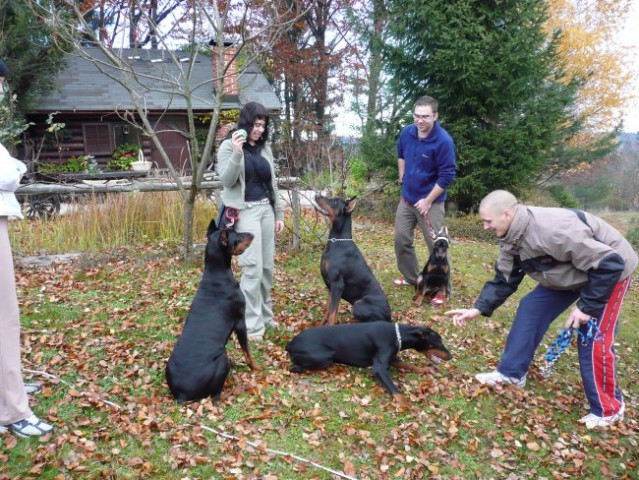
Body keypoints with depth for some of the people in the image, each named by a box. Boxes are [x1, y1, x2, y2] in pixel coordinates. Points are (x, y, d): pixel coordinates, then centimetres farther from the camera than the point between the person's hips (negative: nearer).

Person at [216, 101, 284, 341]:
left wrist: (279, 213, 16)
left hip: (266, 209, 6)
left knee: (268, 267, 9)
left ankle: (265, 315, 23)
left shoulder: (264, 148, 14)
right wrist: (237, 153, -26)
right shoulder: (229, 146, -3)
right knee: (253, 268, -11)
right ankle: (252, 325, -5)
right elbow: (227, 181, -14)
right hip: (245, 211, -6)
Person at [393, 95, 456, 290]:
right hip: (407, 198, 6)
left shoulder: (444, 141, -21)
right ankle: (411, 277, 32)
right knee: (401, 239, 12)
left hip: (431, 202, -6)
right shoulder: (406, 132, -4)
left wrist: (428, 201, -16)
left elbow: (447, 176, -18)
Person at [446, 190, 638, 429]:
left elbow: (608, 264, -34)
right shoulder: (512, 239, -11)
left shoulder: (554, 230, -40)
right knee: (531, 308, 2)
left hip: (609, 271, -8)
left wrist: (586, 306, -28)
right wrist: (478, 309, -9)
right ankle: (511, 372, 14)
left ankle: (608, 409, 11)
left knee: (593, 339, -9)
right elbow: (504, 279, -1)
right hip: (571, 272, 8)